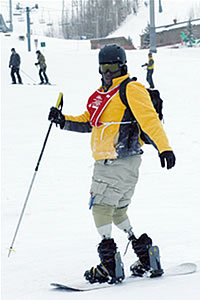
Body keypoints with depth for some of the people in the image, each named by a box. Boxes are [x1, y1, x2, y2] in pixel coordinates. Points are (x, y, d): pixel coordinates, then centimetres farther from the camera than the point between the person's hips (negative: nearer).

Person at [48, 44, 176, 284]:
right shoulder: (102, 94, 18)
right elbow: (86, 122, 24)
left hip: (123, 162, -9)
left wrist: (164, 148, -30)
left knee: (101, 207, -13)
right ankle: (147, 259, 20)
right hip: (104, 163, 9)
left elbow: (149, 119, -19)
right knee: (117, 212, 13)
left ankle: (109, 265, -11)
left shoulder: (131, 90, -8)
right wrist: (63, 120, 7)